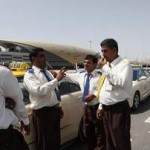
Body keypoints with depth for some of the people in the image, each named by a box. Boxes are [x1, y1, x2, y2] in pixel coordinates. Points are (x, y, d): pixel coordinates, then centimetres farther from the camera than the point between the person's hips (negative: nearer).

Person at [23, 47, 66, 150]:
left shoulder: (48, 72, 13)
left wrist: (59, 107, 15)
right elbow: (39, 90, -30)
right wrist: (57, 79, -29)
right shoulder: (30, 75, -12)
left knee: (56, 140, 20)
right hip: (43, 112, -7)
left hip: (55, 109, 8)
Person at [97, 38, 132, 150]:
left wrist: (105, 68, -22)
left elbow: (122, 82, -30)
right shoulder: (107, 65, 12)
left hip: (119, 109, -8)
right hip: (106, 109, 8)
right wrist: (101, 106, 17)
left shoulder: (124, 64, -12)